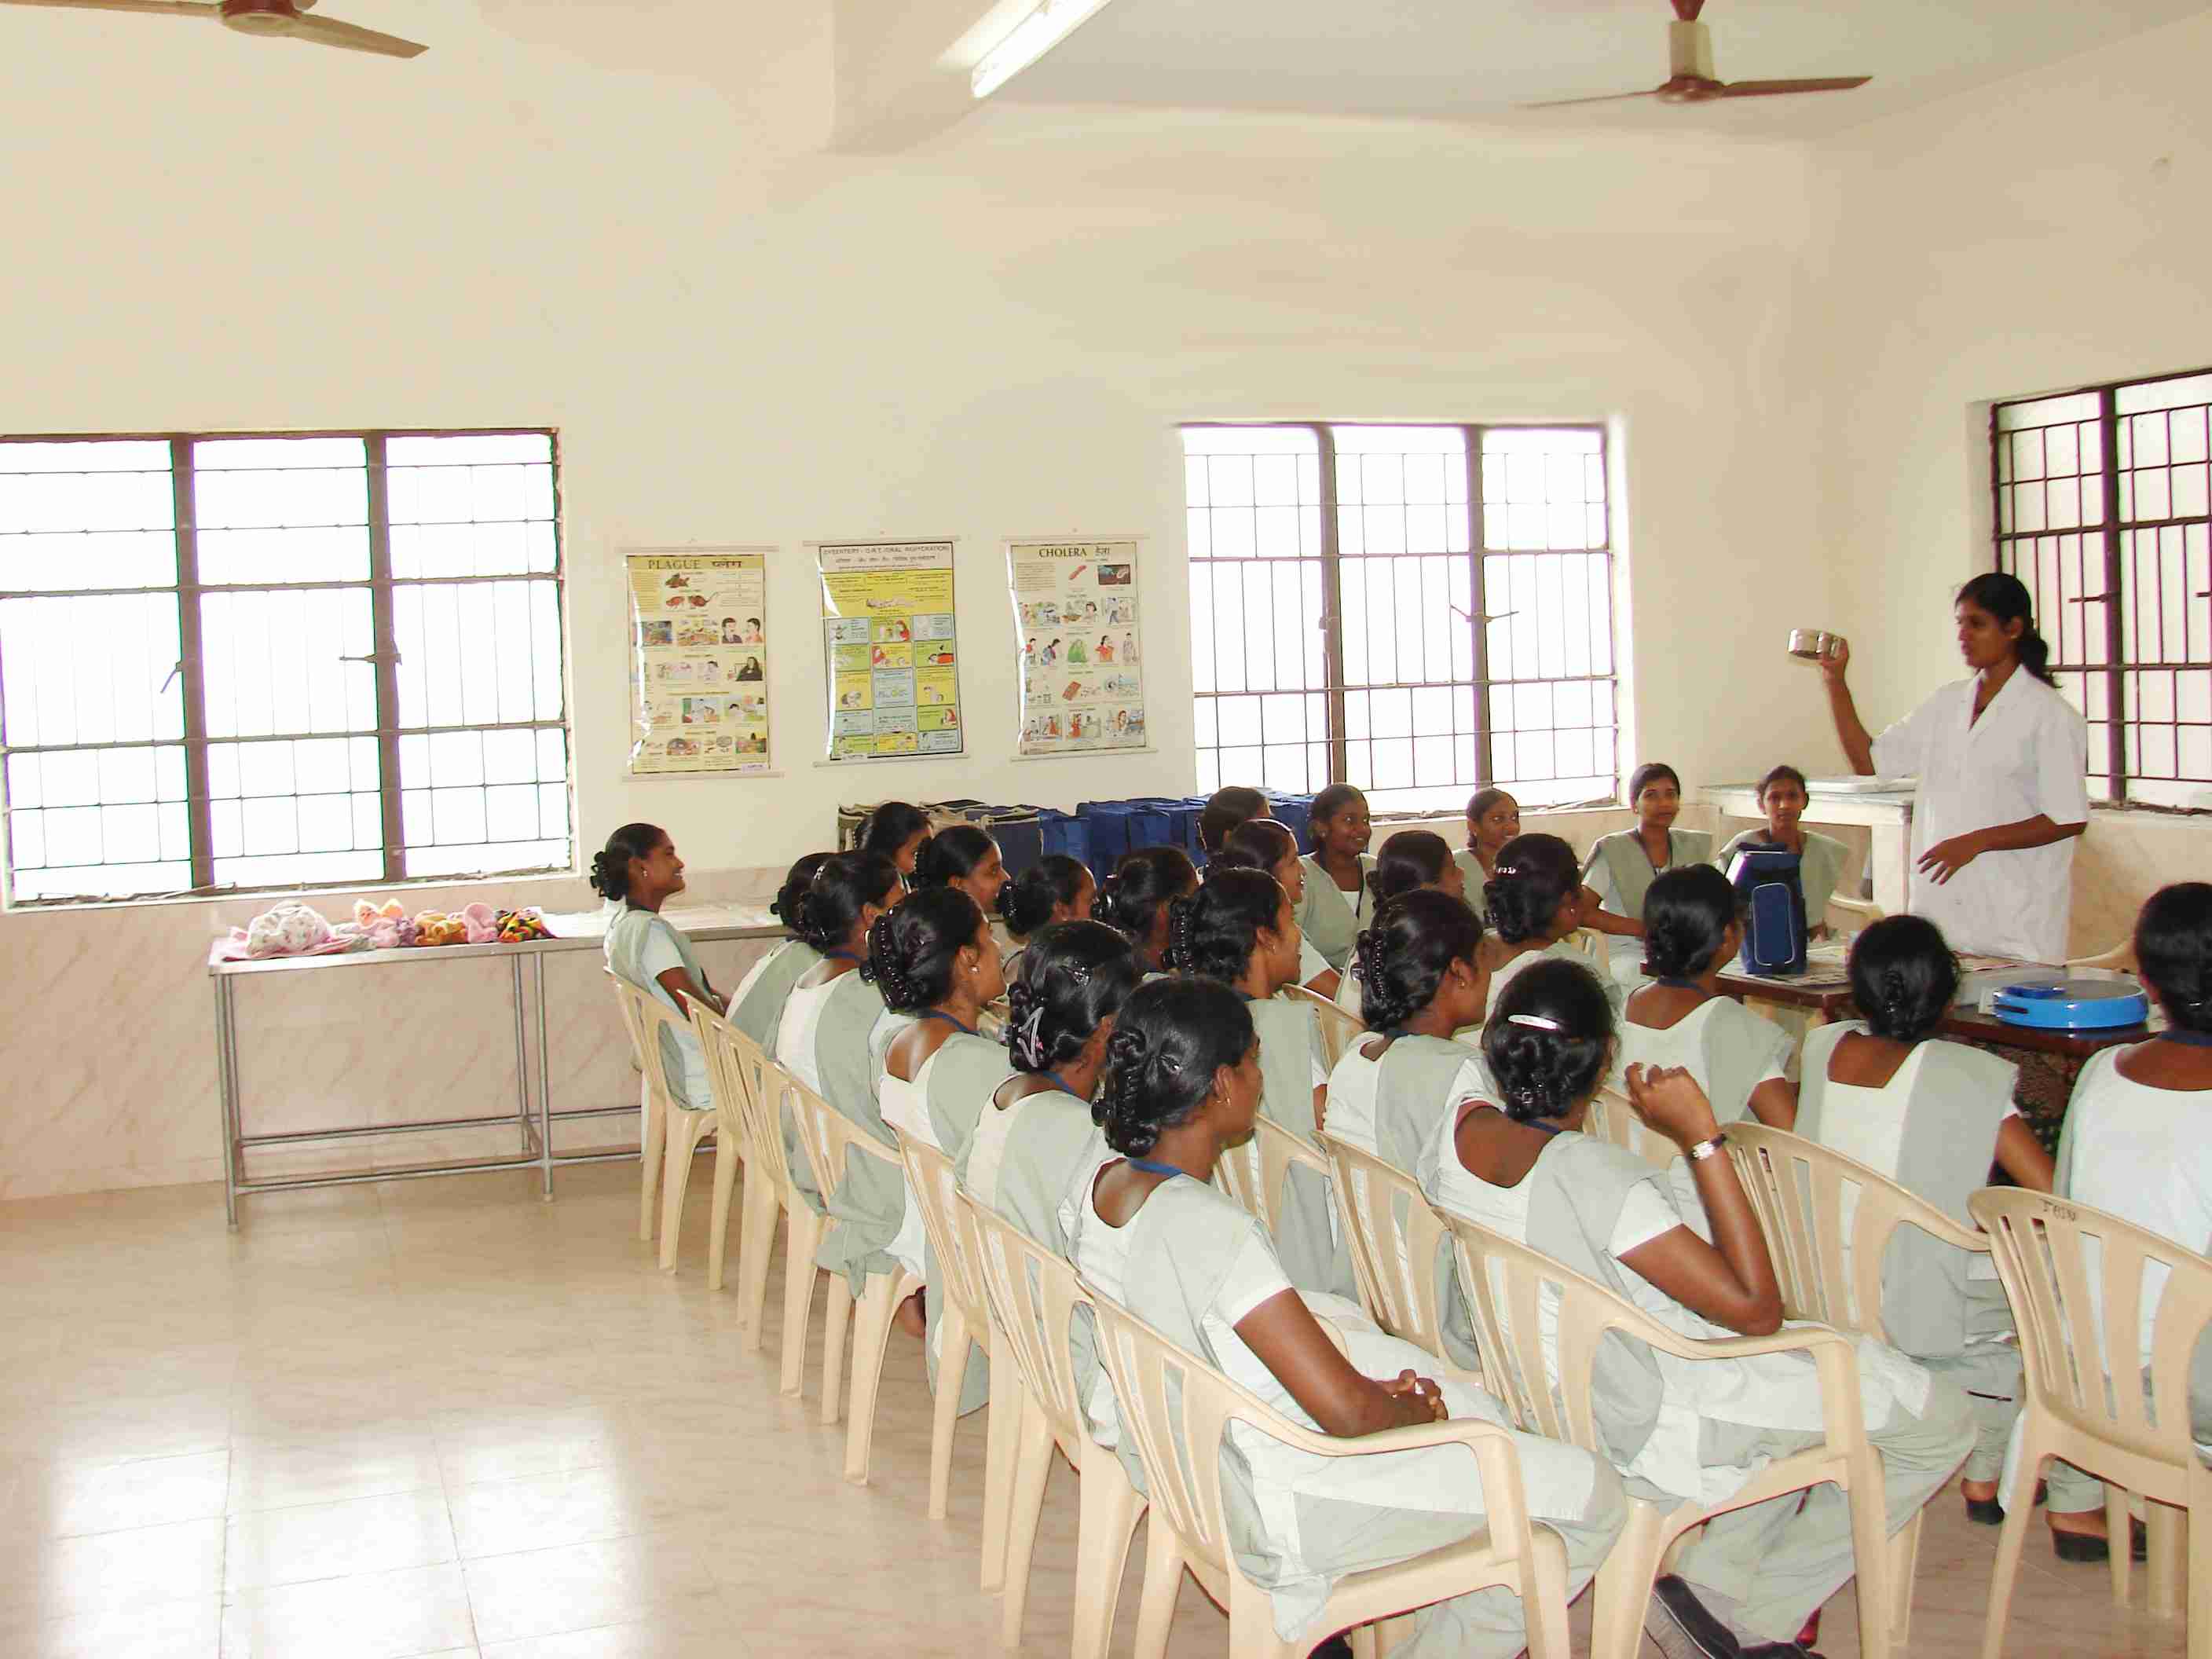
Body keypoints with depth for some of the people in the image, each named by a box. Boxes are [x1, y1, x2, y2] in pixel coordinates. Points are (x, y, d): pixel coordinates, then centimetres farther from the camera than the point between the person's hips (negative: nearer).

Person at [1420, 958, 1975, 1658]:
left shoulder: (1458, 1129, -8)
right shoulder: (1592, 1174, -32)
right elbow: (1755, 1308, -27)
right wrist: (1703, 1138, -28)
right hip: (1645, 1421, -9)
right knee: (1942, 1422, 2)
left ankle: (1716, 1578, 20)